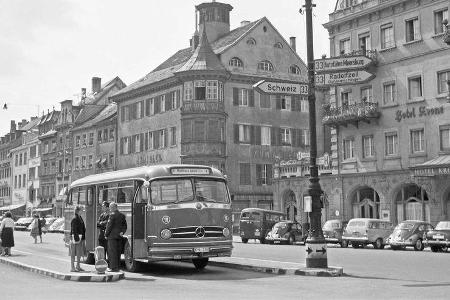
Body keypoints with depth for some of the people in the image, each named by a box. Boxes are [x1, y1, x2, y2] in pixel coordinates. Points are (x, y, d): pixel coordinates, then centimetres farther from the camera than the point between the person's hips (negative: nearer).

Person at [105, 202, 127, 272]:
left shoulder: (112, 215, -11)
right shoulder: (122, 215, 12)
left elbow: (109, 226, -12)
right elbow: (125, 226, 12)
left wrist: (106, 234, -2)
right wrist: (122, 232, 4)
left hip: (112, 236, -7)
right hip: (119, 237, 7)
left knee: (112, 252, -4)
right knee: (118, 252, 10)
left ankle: (113, 267, -5)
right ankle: (117, 267, 14)